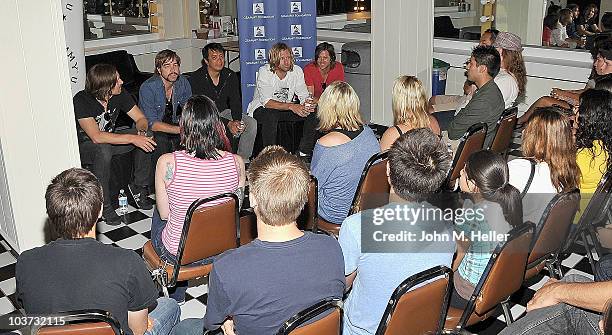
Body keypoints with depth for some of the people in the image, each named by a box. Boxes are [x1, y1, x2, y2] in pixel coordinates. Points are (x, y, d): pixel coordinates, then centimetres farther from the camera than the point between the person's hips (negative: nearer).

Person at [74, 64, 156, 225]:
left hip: (110, 138, 6)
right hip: (85, 146, -5)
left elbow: (141, 119, -6)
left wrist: (142, 132, -31)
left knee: (146, 138, -17)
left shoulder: (120, 95, -13)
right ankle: (104, 207, -25)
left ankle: (139, 189, -6)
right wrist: (132, 138, -43)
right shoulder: (81, 101, -29)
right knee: (104, 150, -39)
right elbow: (96, 137, -39)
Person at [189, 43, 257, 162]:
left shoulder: (230, 76, -2)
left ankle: (244, 160, 0)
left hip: (223, 112, 6)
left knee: (251, 123, -12)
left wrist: (236, 121, -21)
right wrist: (228, 124, -29)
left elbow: (235, 102, 2)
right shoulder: (196, 79, -18)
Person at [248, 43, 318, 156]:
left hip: (285, 108, 5)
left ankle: (304, 151, -7)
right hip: (261, 108, -5)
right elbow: (267, 102, -29)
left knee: (313, 112, -15)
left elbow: (304, 96, -6)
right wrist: (291, 106, -40)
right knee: (270, 115, -39)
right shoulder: (264, 72, -20)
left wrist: (308, 104, -32)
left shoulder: (297, 70, -6)